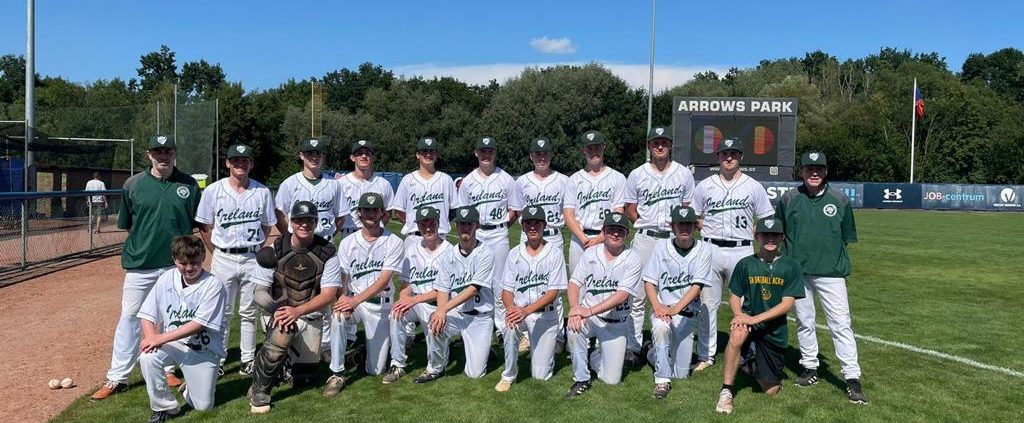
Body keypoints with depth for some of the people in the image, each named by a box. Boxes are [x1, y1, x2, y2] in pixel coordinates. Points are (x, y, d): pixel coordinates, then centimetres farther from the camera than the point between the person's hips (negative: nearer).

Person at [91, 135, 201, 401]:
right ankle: (117, 378, 11)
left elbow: (197, 224, 6)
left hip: (176, 264, 0)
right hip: (140, 265, 0)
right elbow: (126, 224, 10)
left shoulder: (189, 185, 0)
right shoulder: (133, 184, 0)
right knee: (129, 318, 3)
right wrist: (144, 243, 5)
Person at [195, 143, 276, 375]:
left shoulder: (262, 191, 2)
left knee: (249, 312, 9)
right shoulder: (214, 190, -1)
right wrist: (218, 252, 2)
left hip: (253, 258, 1)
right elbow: (204, 226, 4)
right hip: (224, 259, -1)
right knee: (222, 312, 5)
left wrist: (257, 252, 2)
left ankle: (248, 359, 19)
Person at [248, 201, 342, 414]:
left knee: (304, 375, 1)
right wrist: (276, 309, -26)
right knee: (280, 335, -35)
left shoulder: (327, 252, -6)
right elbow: (259, 292, -5)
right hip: (279, 311, -1)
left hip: (311, 316, 2)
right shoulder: (275, 251, -5)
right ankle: (259, 391, -15)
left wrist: (298, 311, -25)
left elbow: (329, 294, -12)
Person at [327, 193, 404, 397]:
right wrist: (343, 299, -26)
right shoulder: (347, 243, 3)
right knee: (337, 317, -35)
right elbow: (341, 279, -3)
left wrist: (355, 300, -30)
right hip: (352, 300, 1)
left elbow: (383, 280, -16)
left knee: (375, 370, 0)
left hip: (380, 305, -1)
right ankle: (337, 374, -21)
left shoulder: (393, 242, -6)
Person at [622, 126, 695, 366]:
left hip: (673, 239, 1)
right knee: (637, 294, -1)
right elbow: (630, 209, 10)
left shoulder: (684, 174, 8)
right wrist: (646, 225, -1)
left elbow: (687, 209, 12)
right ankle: (633, 346, 6)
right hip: (645, 238, 0)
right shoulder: (637, 175, 6)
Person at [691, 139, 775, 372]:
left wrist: (749, 233, -4)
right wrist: (711, 230, -1)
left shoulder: (754, 187, 6)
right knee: (707, 304, 3)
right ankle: (706, 356, 12)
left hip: (742, 251, -1)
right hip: (711, 250, 1)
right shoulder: (704, 186, 8)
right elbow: (694, 219, 13)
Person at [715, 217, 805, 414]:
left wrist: (754, 319, -21)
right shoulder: (745, 264, 1)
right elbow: (734, 297, 4)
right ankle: (726, 391, -26)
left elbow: (787, 304, -9)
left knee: (771, 391, 2)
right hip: (749, 324, -1)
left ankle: (752, 365, 36)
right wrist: (739, 315, -19)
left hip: (775, 332, 1)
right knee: (737, 333, -38)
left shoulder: (791, 266, -2)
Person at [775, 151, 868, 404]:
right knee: (804, 322, 12)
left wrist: (836, 259, 0)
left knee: (841, 324, -4)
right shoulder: (789, 199, 3)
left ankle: (852, 379, 0)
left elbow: (846, 238, 9)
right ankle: (810, 369, 26)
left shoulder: (840, 199, 1)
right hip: (797, 272, 2)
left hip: (831, 272, -2)